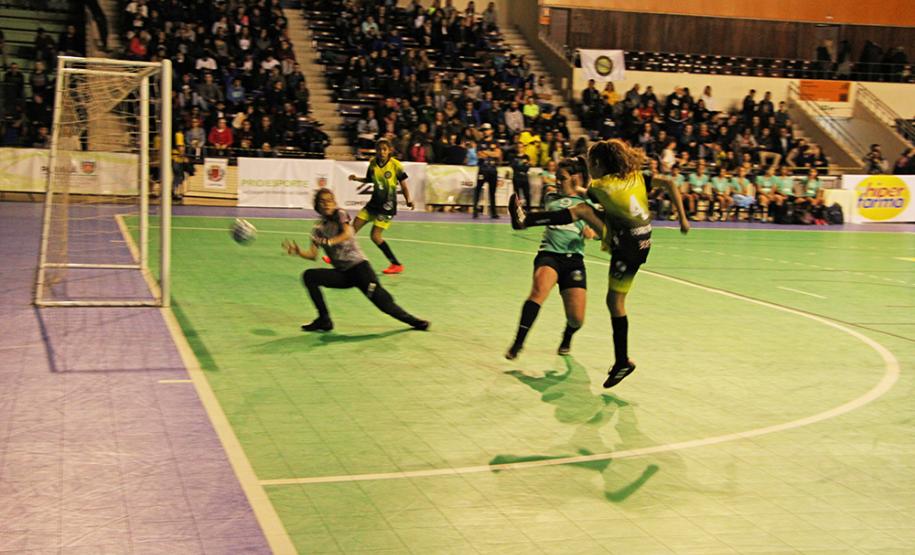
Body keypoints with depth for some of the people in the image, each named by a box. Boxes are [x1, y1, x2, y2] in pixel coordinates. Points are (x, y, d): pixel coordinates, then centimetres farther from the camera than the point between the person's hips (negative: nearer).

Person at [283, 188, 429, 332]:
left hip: (358, 266, -5)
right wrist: (298, 252, -15)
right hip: (341, 273, 5)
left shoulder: (340, 214, -2)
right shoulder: (318, 228, 10)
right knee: (309, 276, -11)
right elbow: (312, 254, 4)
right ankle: (324, 320, -5)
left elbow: (347, 233, -21)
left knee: (378, 298, -18)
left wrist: (329, 242, -35)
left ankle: (411, 320, 1)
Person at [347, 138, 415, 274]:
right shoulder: (373, 163, 1)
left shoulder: (396, 165, -13)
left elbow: (403, 185, -7)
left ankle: (397, 265, -2)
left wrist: (408, 200, -21)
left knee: (375, 236, -12)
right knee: (353, 228, 6)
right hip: (374, 202, 6)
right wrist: (357, 178, 0)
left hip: (387, 206, -6)